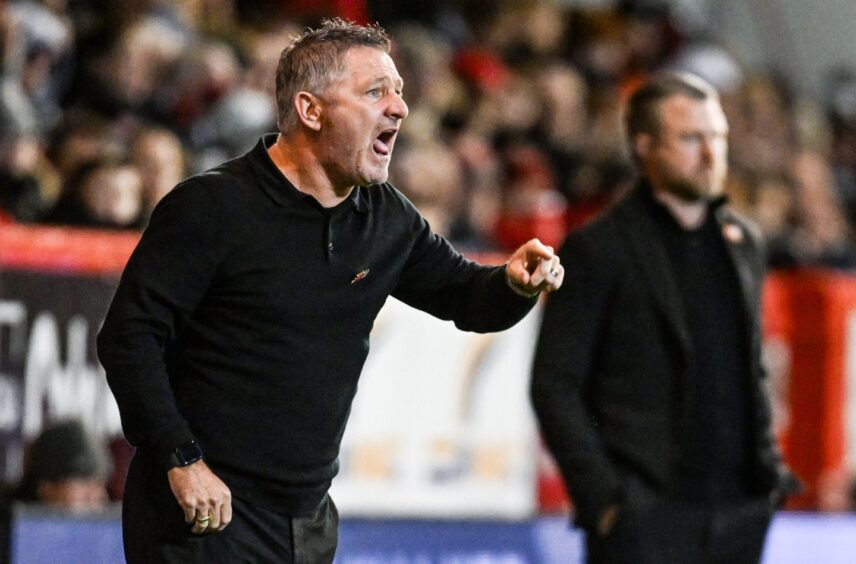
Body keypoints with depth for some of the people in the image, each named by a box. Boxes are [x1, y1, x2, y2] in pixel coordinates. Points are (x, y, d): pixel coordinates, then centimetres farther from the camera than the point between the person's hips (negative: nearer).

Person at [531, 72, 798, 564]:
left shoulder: (742, 242, 15)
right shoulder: (599, 250, -3)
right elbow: (554, 386, -5)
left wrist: (768, 464, 13)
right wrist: (600, 496, -12)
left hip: (738, 513, 6)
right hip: (645, 518, -6)